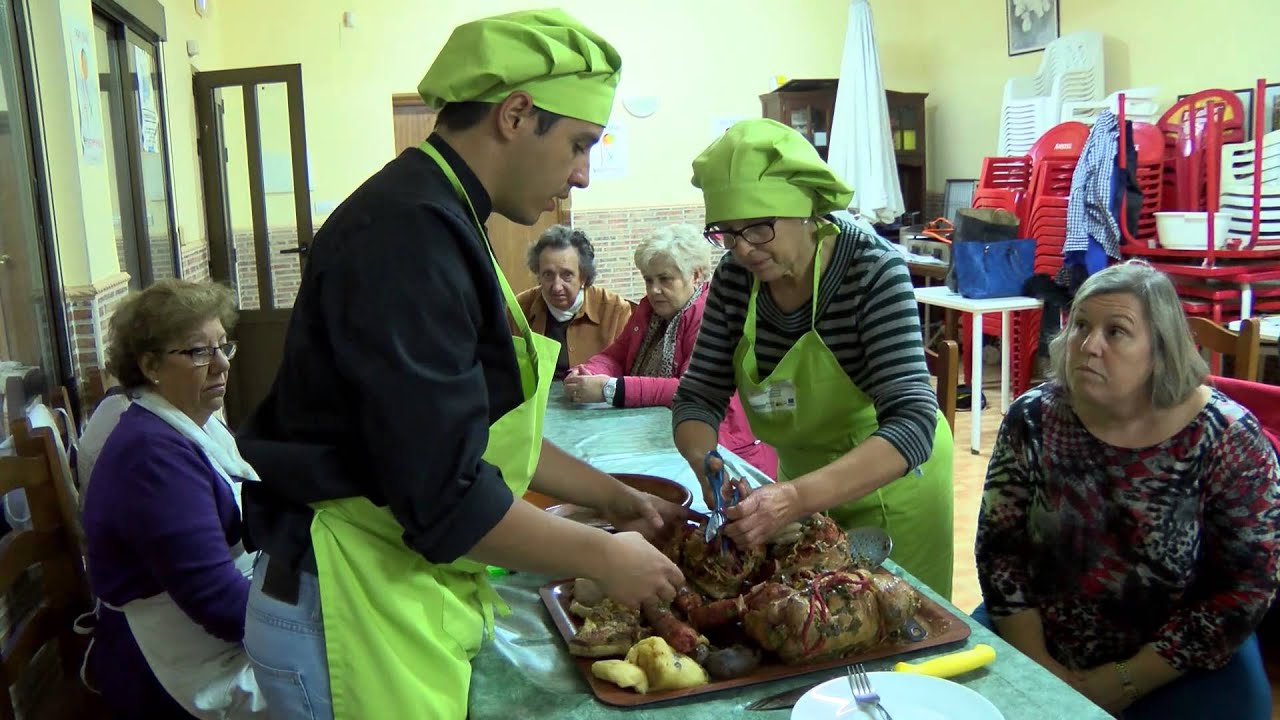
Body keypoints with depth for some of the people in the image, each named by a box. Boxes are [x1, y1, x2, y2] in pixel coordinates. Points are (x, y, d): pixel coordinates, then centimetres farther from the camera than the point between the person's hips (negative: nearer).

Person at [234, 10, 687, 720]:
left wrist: (614, 496, 16)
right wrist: (602, 556, -12)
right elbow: (443, 496, -26)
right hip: (350, 619, -9)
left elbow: (471, 429, 17)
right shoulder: (409, 235, -24)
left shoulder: (435, 221, 10)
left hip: (405, 602, 9)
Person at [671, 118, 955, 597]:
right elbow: (697, 398, -8)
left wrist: (796, 497, -48)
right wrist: (706, 462, -31)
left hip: (887, 481, -4)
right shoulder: (735, 277, -13)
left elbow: (912, 426, -34)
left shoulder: (873, 271, -26)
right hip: (802, 478, 5)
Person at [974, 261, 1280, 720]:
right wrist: (1038, 667, -12)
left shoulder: (1228, 440, -12)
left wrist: (1126, 682, -13)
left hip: (1180, 668, -1)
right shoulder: (1034, 418, -8)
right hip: (1035, 642, 1)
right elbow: (999, 546, -5)